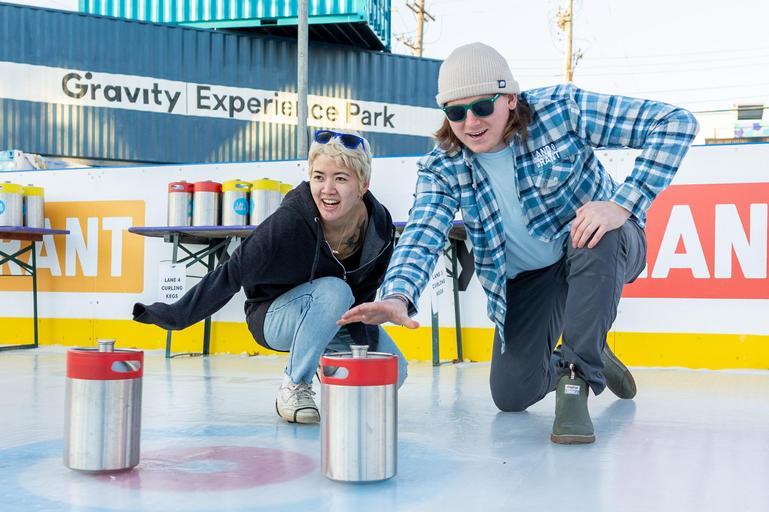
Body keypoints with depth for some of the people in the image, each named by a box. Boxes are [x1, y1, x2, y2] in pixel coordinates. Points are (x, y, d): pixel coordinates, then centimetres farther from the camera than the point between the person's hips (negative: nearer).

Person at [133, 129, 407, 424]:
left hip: (337, 319, 5)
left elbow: (363, 296, -8)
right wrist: (174, 315, -27)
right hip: (275, 316, -5)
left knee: (393, 373, -10)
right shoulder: (290, 221, -32)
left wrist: (364, 342, -19)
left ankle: (329, 356, 20)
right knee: (334, 290, -36)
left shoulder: (380, 224, -18)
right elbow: (231, 274, -27)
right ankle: (294, 387, -17)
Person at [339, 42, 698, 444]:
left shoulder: (561, 108, -23)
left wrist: (623, 205, -36)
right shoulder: (442, 167, -13)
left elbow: (675, 122, -24)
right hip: (528, 276, 4)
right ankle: (591, 358, 33)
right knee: (511, 396, 1)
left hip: (603, 248, -3)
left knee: (595, 244, -39)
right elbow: (422, 235, -26)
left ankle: (576, 383, -21)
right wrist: (397, 297, -48)